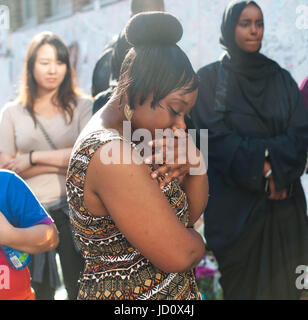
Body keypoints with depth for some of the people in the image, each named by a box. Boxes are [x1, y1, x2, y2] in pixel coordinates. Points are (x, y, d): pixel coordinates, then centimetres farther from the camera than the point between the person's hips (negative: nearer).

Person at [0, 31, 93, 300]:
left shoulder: (83, 106, 4)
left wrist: (34, 158, -7)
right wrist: (61, 162, -10)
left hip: (74, 209, -1)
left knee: (81, 289, 5)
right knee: (38, 291, 10)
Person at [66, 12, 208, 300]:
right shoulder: (113, 156, -26)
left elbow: (191, 212, 6)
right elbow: (178, 256, -26)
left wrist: (195, 164, -11)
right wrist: (197, 241, -5)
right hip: (132, 293, -9)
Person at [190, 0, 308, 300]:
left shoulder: (281, 78, 11)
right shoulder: (210, 78, 1)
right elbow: (216, 136, -9)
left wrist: (279, 170, -17)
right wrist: (262, 168, -14)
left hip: (283, 202, 3)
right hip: (233, 201, -3)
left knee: (282, 283, 6)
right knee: (241, 283, 6)